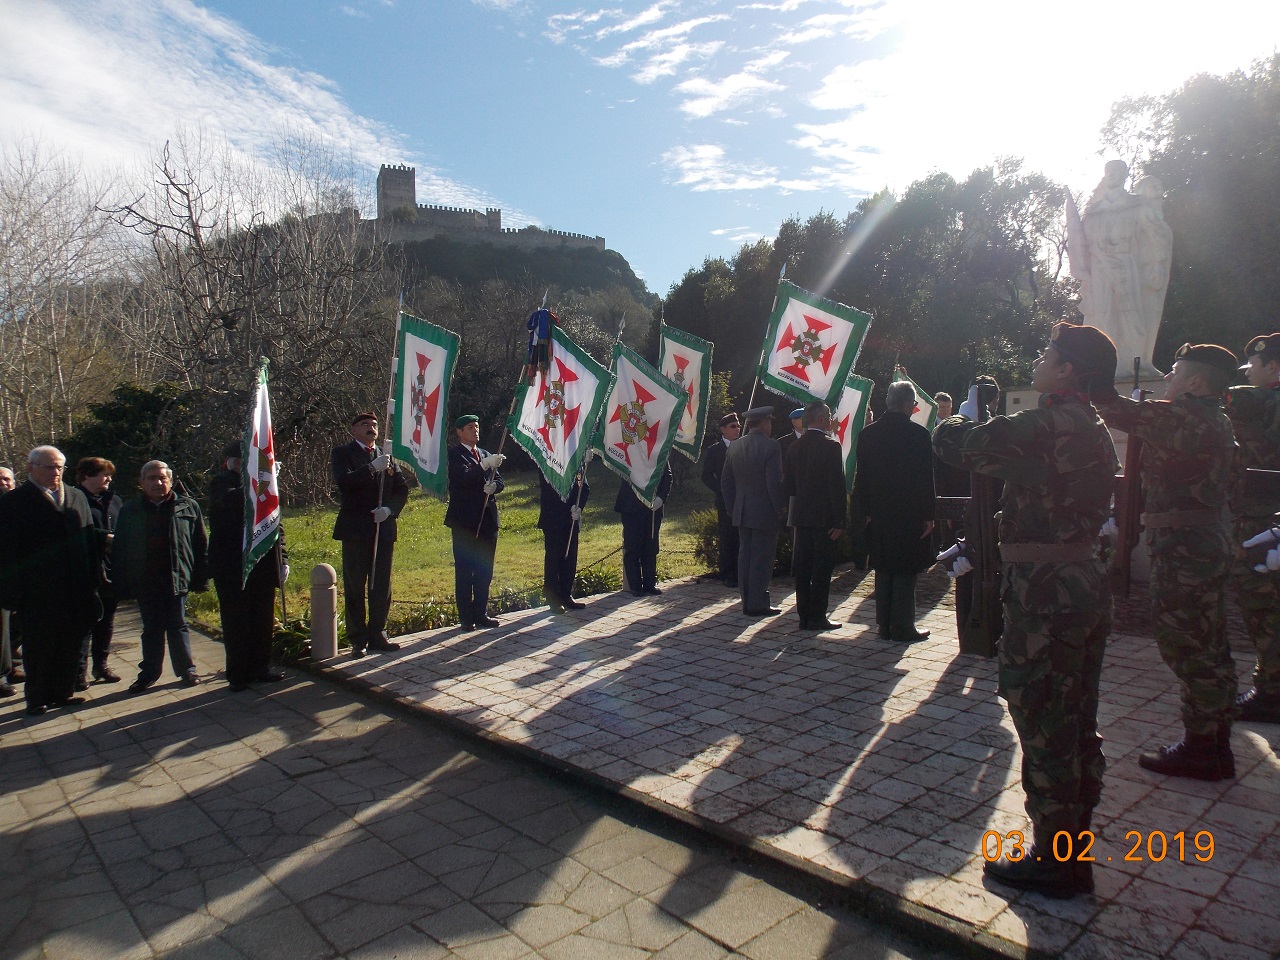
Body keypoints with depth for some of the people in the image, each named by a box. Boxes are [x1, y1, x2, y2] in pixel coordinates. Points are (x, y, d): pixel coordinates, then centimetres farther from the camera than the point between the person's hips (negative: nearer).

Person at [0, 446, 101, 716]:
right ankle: (37, 698, 22)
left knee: (70, 643, 12)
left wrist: (92, 578, 6)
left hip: (74, 591, 4)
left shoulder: (76, 497, 9)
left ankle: (63, 692, 26)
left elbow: (90, 540, 10)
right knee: (38, 647, 8)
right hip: (37, 592, -4)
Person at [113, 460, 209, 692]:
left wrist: (201, 578, -3)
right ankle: (149, 673, 23)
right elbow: (119, 550, 7)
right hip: (145, 582, 2)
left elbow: (201, 545, 1)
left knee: (178, 626, 6)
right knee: (151, 629, 11)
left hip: (177, 578, -2)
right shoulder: (130, 511, 6)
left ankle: (187, 669, 17)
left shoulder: (188, 507, 1)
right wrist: (121, 585, 1)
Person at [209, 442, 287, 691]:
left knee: (263, 619, 10)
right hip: (232, 566, -4)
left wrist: (282, 559, 8)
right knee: (236, 620, 4)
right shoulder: (222, 483, -1)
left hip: (263, 565, 4)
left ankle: (260, 668, 22)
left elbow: (276, 524, 13)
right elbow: (232, 501, -26)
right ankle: (238, 674, 14)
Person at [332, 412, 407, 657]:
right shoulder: (342, 453, 2)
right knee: (354, 588, 2)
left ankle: (377, 635, 19)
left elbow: (402, 489, 9)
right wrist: (373, 467, -23)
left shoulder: (386, 455, 14)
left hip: (384, 529, 4)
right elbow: (343, 481, -16)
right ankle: (358, 639, 11)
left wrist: (389, 509, -8)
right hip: (355, 530, -4)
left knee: (382, 586, 8)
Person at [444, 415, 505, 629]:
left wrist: (494, 486, -9)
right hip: (465, 520, -6)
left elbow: (500, 480, 13)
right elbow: (465, 477, -19)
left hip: (487, 519, 7)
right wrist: (485, 466, -31)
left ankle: (481, 613, 18)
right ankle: (466, 617, 5)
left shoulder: (486, 455, 18)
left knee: (485, 571, 10)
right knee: (464, 571, -1)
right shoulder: (453, 454, -3)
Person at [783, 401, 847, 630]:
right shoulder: (830, 446, -12)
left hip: (801, 516, 6)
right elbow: (837, 486, -15)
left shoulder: (793, 447, 8)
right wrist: (841, 521, -12)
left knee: (802, 567, 9)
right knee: (822, 568, 1)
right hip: (824, 518, -6)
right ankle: (817, 617, 4)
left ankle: (804, 616, 15)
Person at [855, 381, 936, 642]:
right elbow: (926, 478, -10)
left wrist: (866, 511, 10)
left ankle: (884, 626, 17)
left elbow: (861, 477, 4)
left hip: (878, 516, 5)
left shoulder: (868, 433, 2)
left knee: (883, 571, 12)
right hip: (909, 514, -4)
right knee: (906, 572, 3)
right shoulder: (918, 434, -11)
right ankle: (902, 628, 6)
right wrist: (928, 515, -4)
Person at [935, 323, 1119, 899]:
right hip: (1087, 584, 10)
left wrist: (956, 422, 9)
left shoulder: (1048, 425, -18)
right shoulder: (1095, 431, 12)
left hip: (1044, 591, -10)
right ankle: (1071, 849, 33)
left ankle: (1051, 863, 16)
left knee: (1043, 730, 2)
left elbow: (954, 444, -13)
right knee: (1077, 729, 18)